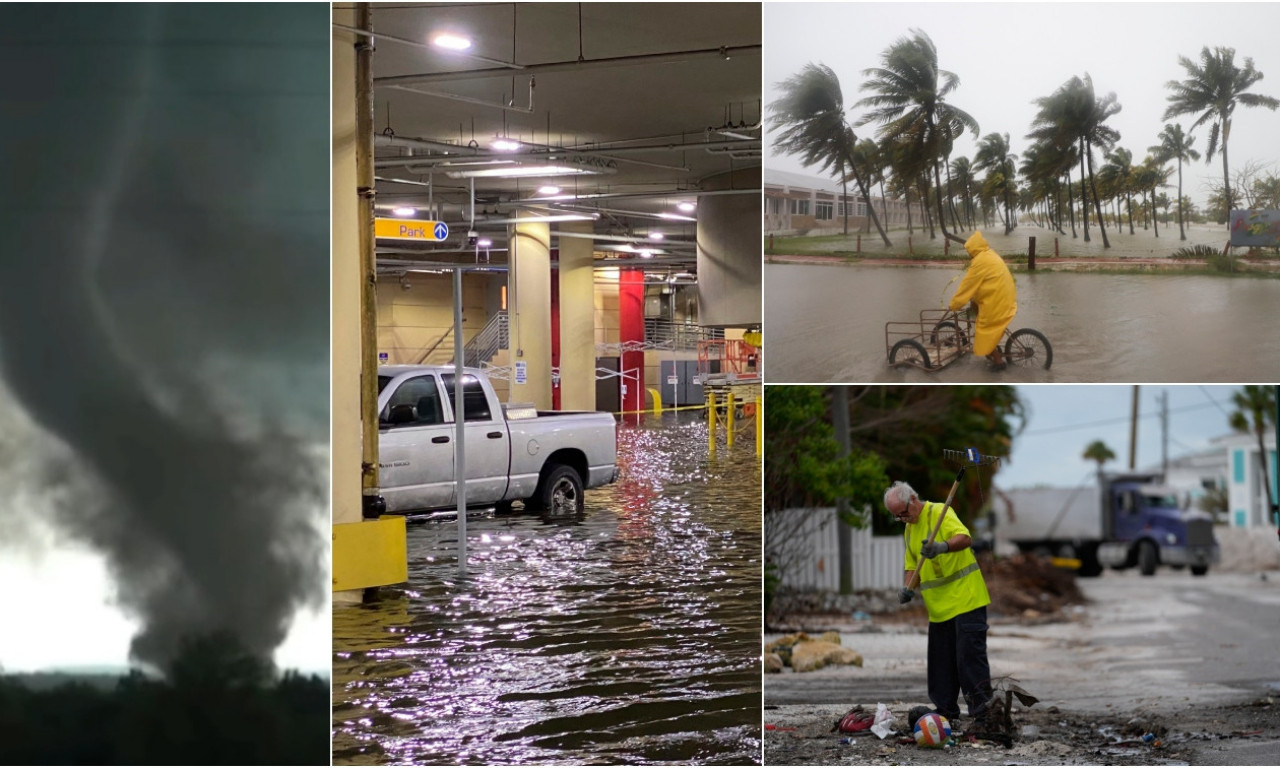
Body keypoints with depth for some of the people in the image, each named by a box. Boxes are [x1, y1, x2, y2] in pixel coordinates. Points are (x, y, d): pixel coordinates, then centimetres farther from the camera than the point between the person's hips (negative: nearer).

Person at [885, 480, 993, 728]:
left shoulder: (939, 512, -10)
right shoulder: (909, 530, 16)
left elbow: (964, 538, -25)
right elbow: (912, 565, 22)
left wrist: (942, 547, -44)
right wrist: (907, 588, 2)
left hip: (965, 598, -8)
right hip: (938, 606, 8)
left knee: (970, 654, -10)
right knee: (941, 660, 9)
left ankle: (982, 713, -8)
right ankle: (946, 711, 17)